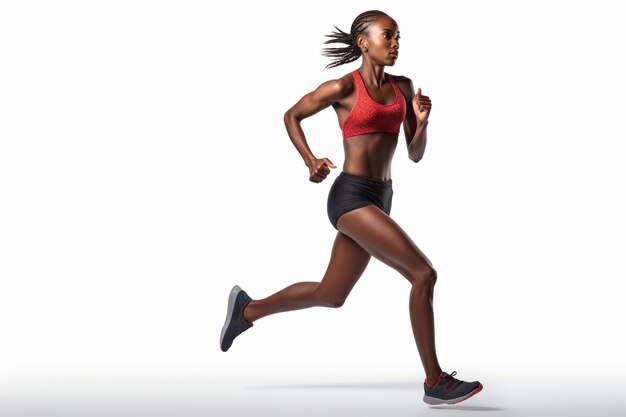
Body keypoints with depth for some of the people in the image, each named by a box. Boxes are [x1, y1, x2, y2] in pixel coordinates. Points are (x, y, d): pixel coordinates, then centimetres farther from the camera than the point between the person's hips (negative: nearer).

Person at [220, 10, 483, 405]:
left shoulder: (403, 87, 11)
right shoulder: (343, 87, -6)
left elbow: (416, 154, 12)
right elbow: (292, 116, 9)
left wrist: (421, 121, -7)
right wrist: (311, 161, -4)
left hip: (379, 200, 8)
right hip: (350, 197, -8)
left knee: (330, 296, 18)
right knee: (424, 273, -17)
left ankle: (248, 309, 38)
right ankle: (435, 382, -8)